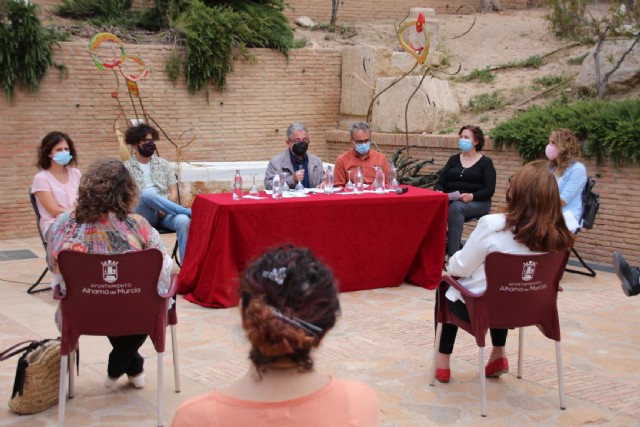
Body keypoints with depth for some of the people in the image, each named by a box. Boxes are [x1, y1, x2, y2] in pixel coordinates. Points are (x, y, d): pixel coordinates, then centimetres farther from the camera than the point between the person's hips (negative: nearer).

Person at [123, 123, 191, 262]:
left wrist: (163, 209, -9)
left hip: (165, 214, 2)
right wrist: (155, 207, -14)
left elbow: (173, 192, 11)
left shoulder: (163, 164, 16)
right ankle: (189, 212, -27)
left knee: (183, 221, -33)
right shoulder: (127, 168, 7)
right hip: (143, 215, -2)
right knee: (147, 193, -36)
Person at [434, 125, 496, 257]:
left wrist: (471, 196, -24)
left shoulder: (485, 162, 6)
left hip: (477, 202, -3)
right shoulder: (453, 159, 18)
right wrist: (438, 192, -13)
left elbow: (489, 190, -5)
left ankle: (453, 254, -39)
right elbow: (440, 182, 12)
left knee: (456, 207, -38)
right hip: (450, 200, 3)